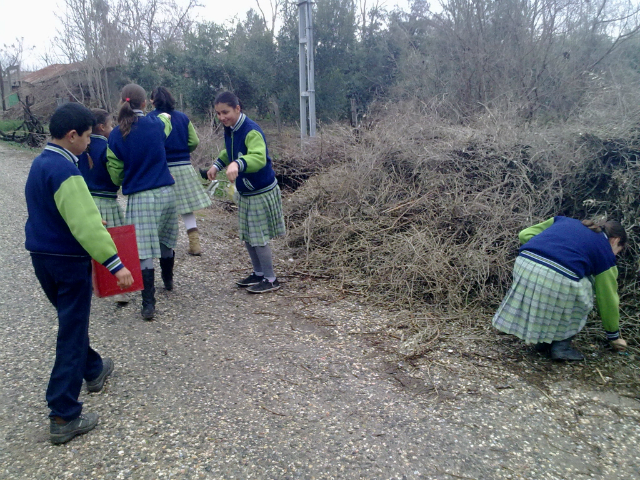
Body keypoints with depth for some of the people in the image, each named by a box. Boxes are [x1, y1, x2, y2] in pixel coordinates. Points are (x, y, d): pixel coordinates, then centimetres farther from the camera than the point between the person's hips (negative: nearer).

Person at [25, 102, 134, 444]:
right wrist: (115, 264, -29)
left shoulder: (40, 163, 9)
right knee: (71, 335, -1)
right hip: (67, 262, -10)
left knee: (71, 322, 25)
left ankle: (93, 370, 46)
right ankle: (64, 418, 6)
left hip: (42, 257, 10)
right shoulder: (64, 170, -21)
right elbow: (86, 223, -29)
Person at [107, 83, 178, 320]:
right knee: (166, 241, 22)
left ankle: (149, 304, -3)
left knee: (144, 251, -2)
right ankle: (168, 281, 44)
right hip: (166, 192, 3)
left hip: (139, 197, -3)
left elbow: (115, 174, 2)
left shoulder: (116, 135, -5)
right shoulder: (157, 124, 0)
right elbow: (166, 119, 27)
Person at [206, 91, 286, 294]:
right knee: (247, 237, 16)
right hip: (244, 192, 9)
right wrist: (217, 165, 9)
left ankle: (270, 279, 14)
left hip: (261, 192, -9)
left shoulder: (251, 131, -24)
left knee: (259, 238, -2)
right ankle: (258, 273, 33)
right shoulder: (229, 129, 3)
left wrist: (237, 164, -59)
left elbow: (259, 158, -42)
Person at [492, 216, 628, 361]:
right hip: (560, 278, -4)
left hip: (524, 265, 4)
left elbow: (524, 234, 23)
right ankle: (561, 345, 22)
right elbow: (608, 301, 29)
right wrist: (614, 336, 42)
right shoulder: (605, 255, 23)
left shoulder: (564, 220, 33)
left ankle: (542, 340, 35)